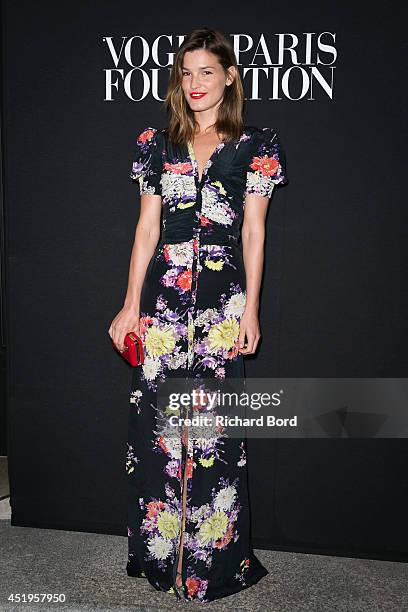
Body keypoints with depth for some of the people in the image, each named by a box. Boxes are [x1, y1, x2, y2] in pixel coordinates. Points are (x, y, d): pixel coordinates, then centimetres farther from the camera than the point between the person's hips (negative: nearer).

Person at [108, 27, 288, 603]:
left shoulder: (256, 144, 6)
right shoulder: (157, 143, 12)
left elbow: (254, 230, 4)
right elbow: (147, 227, 9)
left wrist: (251, 308, -1)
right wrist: (132, 304, 4)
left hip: (222, 301, -2)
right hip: (163, 296, 2)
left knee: (214, 425, 1)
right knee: (157, 421, 4)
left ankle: (213, 559, 20)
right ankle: (160, 552, 23)